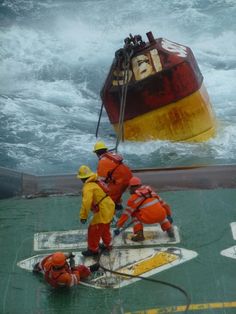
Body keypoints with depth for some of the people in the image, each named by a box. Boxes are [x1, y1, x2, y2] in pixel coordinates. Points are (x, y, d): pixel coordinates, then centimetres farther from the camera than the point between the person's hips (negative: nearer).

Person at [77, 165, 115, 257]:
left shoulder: (88, 187, -19)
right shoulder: (97, 181, 9)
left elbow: (86, 203, -29)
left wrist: (83, 216, -24)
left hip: (103, 212, -9)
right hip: (109, 208, 9)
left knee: (93, 230, 5)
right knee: (105, 228, 27)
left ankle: (93, 249, 18)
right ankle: (107, 245, 44)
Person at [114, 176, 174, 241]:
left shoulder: (133, 198, 8)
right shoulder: (150, 191, 22)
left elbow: (126, 214, 10)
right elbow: (162, 203, 28)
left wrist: (118, 227, 17)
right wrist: (168, 214, 42)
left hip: (149, 219, -5)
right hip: (161, 216, 5)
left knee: (134, 214, 19)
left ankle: (139, 234, 9)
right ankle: (169, 230, 28)